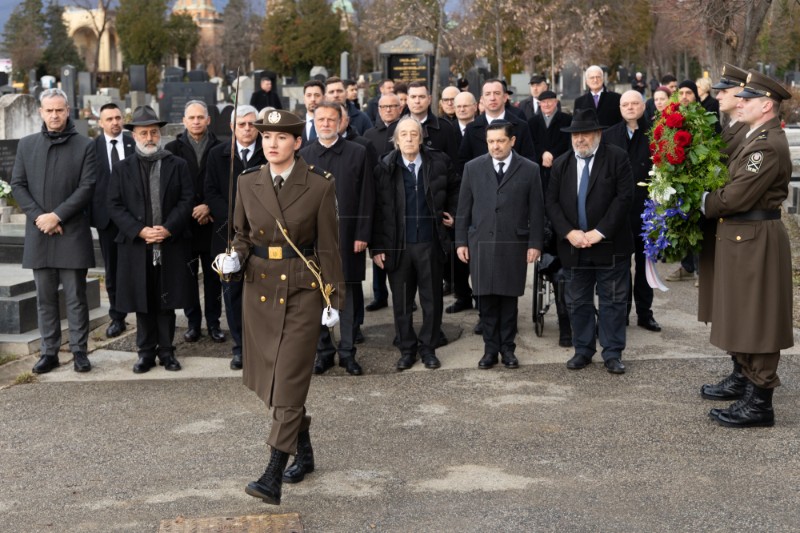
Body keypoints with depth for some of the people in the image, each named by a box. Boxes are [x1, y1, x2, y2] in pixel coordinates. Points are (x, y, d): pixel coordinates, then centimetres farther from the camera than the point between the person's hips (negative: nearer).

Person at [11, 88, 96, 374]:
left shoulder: (85, 145, 0)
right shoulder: (26, 144, 9)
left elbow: (87, 187, -7)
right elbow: (17, 185, 6)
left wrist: (57, 216, -14)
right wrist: (38, 216, -8)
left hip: (73, 233, -3)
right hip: (39, 232, 3)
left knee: (76, 297, 2)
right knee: (45, 298, 8)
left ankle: (79, 350, 10)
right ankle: (49, 351, 15)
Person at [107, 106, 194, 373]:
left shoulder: (178, 165, 5)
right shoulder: (122, 168, 6)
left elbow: (187, 200, -2)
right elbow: (115, 206, 0)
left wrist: (168, 228, -14)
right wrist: (140, 230, -13)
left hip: (171, 246, 0)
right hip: (137, 246, 1)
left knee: (167, 302, 6)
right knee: (143, 303, 6)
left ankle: (166, 350, 16)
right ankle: (146, 352, 16)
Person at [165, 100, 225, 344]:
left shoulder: (220, 148, 3)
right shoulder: (173, 148, 5)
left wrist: (208, 207, -10)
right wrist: (191, 211, -6)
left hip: (212, 221, 0)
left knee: (213, 274, 3)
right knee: (188, 273, 5)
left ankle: (213, 322, 11)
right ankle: (193, 321, 14)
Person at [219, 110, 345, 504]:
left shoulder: (319, 185, -7)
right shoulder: (247, 183, 3)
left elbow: (328, 246, -4)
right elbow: (242, 235, 13)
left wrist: (334, 299, -5)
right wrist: (236, 259, -10)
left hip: (302, 291, -4)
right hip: (260, 288, 5)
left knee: (288, 381, -8)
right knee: (270, 377, 12)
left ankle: (273, 478, -8)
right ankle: (304, 451, 33)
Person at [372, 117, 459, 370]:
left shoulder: (439, 163, -1)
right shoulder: (385, 168, -3)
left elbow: (455, 189, 20)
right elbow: (377, 210, -2)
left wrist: (452, 214, 7)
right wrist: (377, 247, -5)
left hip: (430, 243, 1)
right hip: (397, 245, -1)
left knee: (432, 299, 8)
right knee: (401, 301, 8)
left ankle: (428, 347, 23)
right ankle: (407, 349, 22)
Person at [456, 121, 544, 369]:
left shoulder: (530, 170, 2)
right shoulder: (473, 168, 6)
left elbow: (536, 210, 2)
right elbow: (464, 208, 7)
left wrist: (535, 243, -2)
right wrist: (461, 241, 3)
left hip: (514, 245, -1)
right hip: (480, 244, 1)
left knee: (509, 298, 5)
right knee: (486, 299, 3)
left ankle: (507, 348, 15)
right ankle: (490, 348, 13)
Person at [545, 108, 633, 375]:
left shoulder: (617, 158, -4)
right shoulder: (561, 164, 8)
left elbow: (624, 197, -11)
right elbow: (552, 202, 4)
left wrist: (600, 232, -16)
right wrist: (569, 232, -11)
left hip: (609, 244, -3)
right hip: (573, 245, 4)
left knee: (612, 301, 4)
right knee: (577, 302, 10)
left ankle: (613, 353, 12)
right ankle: (583, 350, 22)